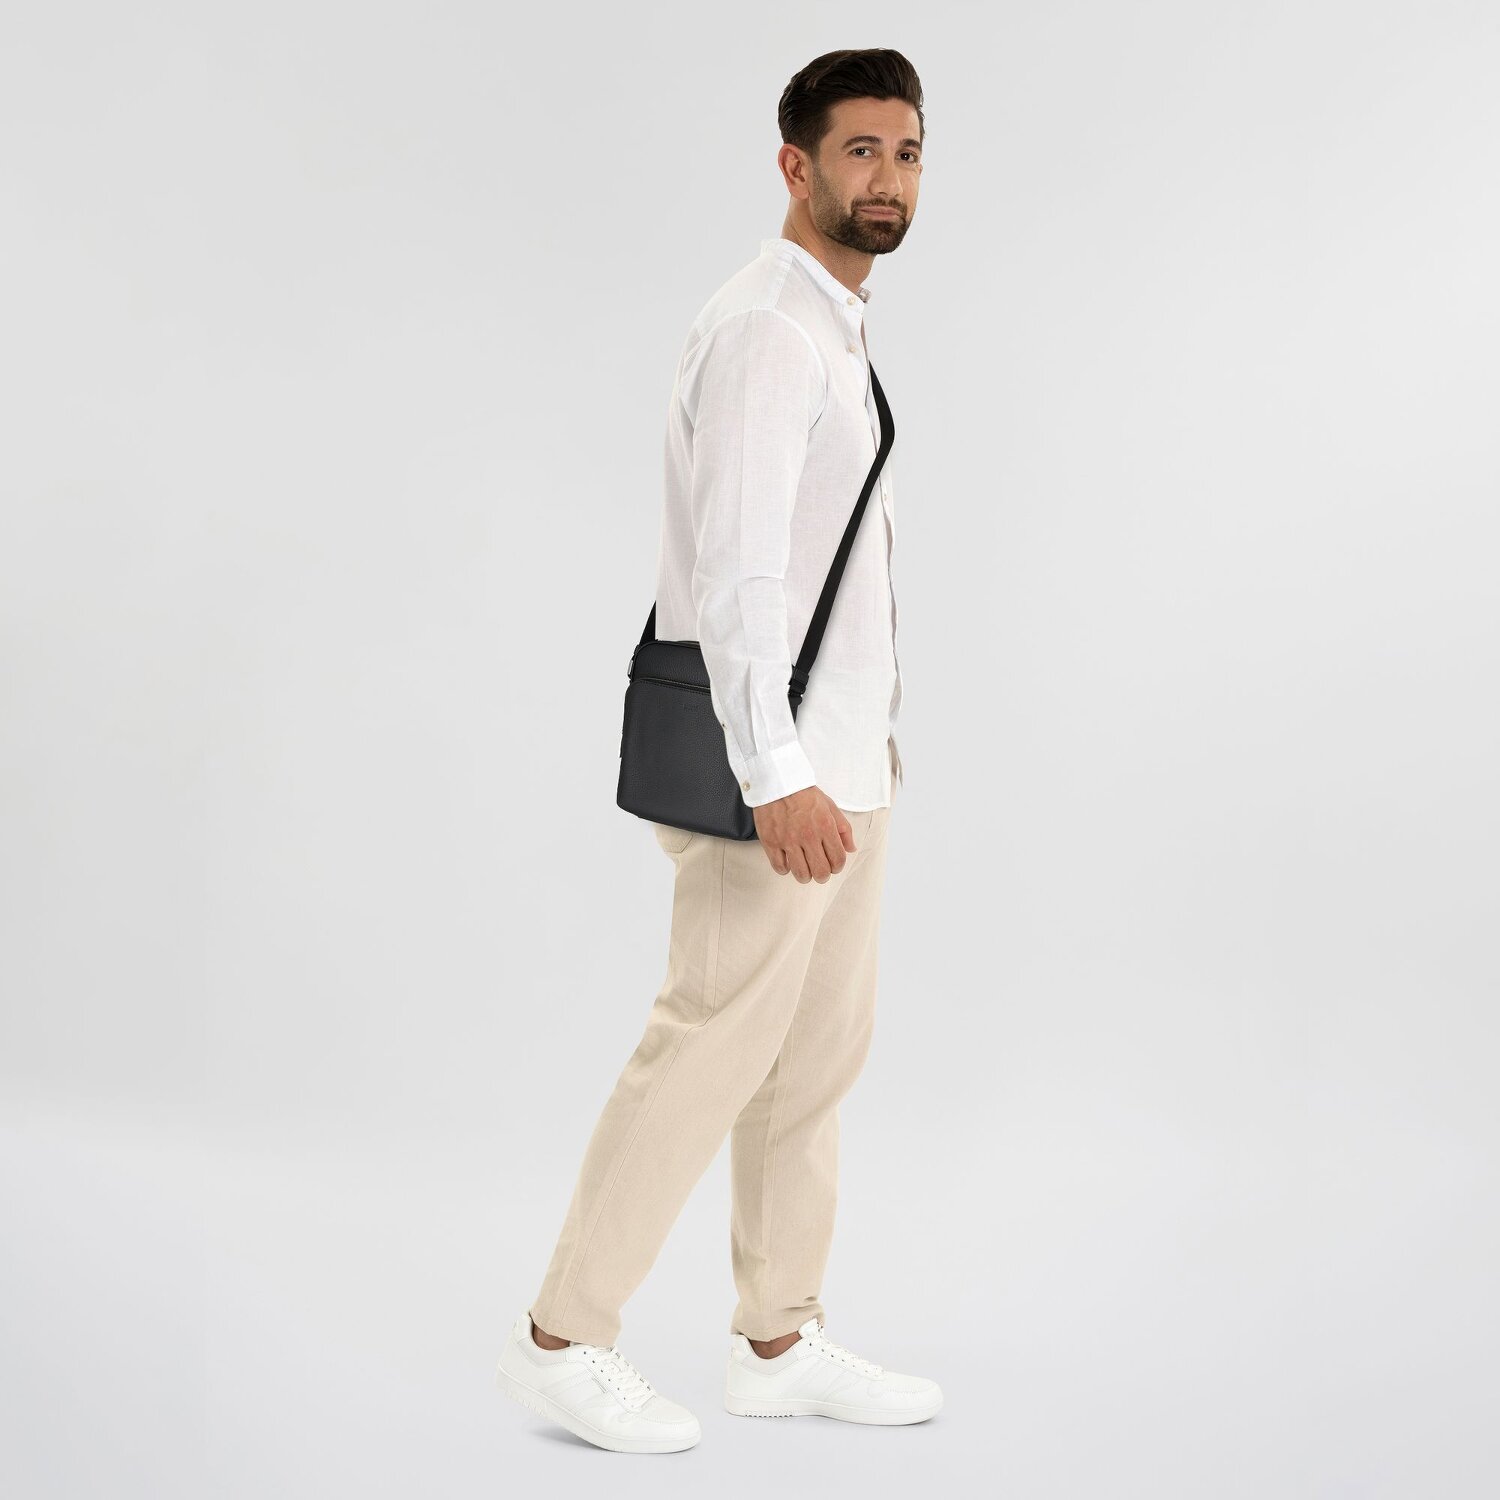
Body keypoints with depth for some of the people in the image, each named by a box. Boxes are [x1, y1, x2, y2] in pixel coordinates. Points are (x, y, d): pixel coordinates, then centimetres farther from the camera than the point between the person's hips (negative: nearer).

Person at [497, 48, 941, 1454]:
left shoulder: (835, 333, 17)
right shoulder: (765, 330, -15)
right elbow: (736, 567, -24)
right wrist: (777, 781, -30)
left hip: (841, 754, 10)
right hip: (776, 759, -10)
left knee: (819, 1053, 12)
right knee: (714, 1044, -5)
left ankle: (778, 1343, 22)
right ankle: (562, 1338, 7)